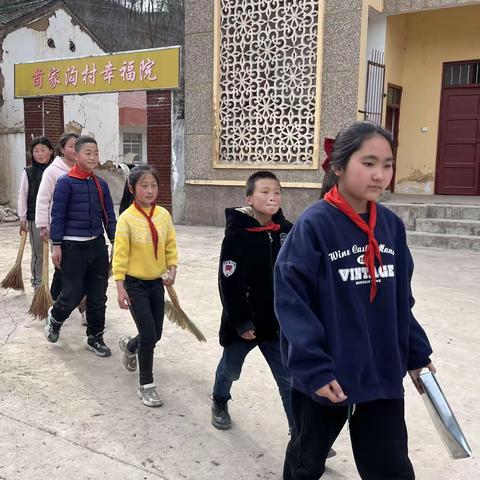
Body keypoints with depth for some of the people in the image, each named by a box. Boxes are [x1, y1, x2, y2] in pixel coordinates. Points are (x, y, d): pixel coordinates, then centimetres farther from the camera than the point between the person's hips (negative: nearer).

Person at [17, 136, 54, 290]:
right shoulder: (28, 172, -1)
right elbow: (22, 196, 1)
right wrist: (22, 219, -3)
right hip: (35, 218, -1)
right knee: (38, 253, 9)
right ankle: (37, 284, 21)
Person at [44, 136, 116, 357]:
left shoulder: (101, 184, 8)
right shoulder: (65, 183, -8)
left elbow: (109, 215, 10)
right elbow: (58, 215, -8)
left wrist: (115, 240, 5)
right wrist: (56, 245, -11)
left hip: (97, 245, 5)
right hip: (73, 247, -5)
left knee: (98, 295, 9)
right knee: (73, 294, 1)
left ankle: (95, 338, 23)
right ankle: (55, 318, 33)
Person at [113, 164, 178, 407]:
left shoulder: (163, 215, -2)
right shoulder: (127, 218, -15)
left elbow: (170, 246, 7)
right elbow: (120, 255, -13)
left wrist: (172, 270, -8)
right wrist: (120, 288, -16)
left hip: (157, 282, 5)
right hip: (135, 284, -5)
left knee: (155, 334, 12)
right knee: (149, 334, -8)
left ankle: (130, 346, 47)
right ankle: (146, 385, 11)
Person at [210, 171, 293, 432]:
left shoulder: (287, 231, -5)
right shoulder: (237, 235, -18)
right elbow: (229, 283, -17)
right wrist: (241, 322, -17)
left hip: (277, 321, 3)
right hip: (242, 321, -2)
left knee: (289, 379, 3)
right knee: (230, 369, 22)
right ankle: (219, 404, 51)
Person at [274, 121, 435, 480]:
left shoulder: (391, 225, 0)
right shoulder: (314, 225, -17)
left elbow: (400, 300, 9)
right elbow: (291, 299, -19)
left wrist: (417, 354, 11)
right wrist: (313, 367, -22)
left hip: (383, 374, 4)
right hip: (326, 376, -4)